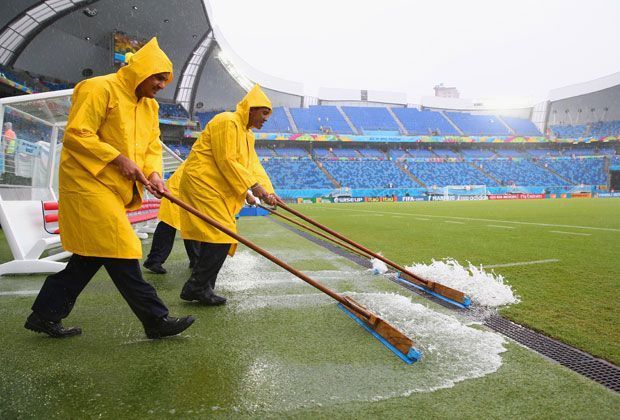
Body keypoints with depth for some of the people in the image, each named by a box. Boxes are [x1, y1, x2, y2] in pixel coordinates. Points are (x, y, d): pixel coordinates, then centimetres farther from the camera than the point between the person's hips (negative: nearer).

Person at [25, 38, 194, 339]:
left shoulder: (149, 105, 15)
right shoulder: (100, 89, -11)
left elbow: (153, 147, 12)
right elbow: (75, 134, -17)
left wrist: (153, 173, -8)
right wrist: (118, 159, -20)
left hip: (113, 189, 9)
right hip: (88, 182, -9)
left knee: (92, 255, 12)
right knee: (120, 252, -8)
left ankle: (45, 315, 25)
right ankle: (156, 320, -3)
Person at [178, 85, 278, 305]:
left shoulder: (247, 134, 20)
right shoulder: (226, 122, -12)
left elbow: (254, 166, 12)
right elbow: (226, 161, -20)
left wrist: (268, 191, -2)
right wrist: (253, 186, -20)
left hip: (218, 190, 10)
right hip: (202, 184, -10)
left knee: (220, 238, 9)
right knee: (221, 236, -13)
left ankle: (200, 288, 17)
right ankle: (196, 287, -4)